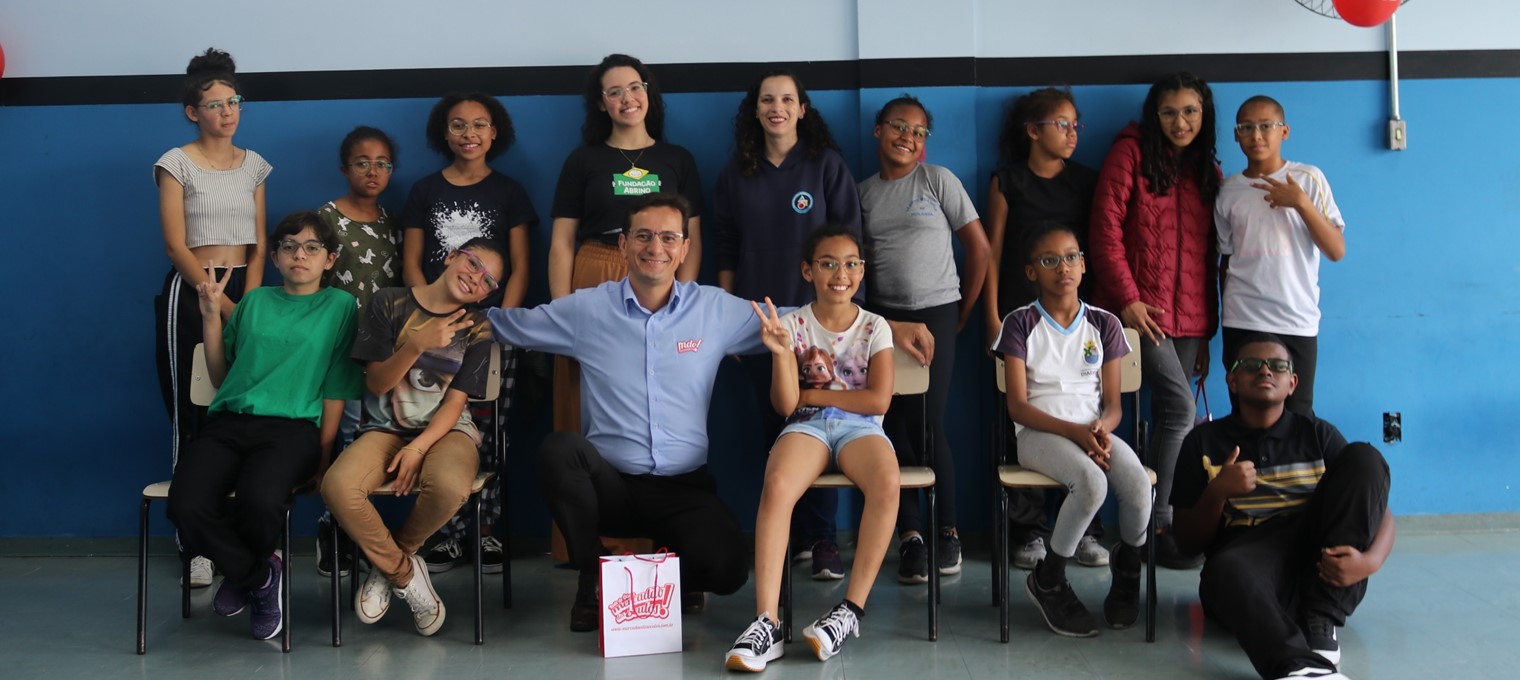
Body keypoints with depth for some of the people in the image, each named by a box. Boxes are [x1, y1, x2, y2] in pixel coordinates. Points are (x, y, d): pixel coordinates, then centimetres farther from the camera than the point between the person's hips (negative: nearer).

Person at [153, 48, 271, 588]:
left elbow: (259, 244, 8)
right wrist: (223, 305, -12)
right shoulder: (177, 164, -1)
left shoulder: (252, 165, 12)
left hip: (245, 290, 4)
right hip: (191, 292, -4)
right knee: (192, 416, -5)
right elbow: (177, 245, -7)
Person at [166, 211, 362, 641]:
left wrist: (322, 457, -5)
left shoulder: (339, 306, 11)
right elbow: (220, 378, 21)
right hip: (229, 423, 3)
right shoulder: (255, 301, 20)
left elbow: (336, 390, 5)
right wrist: (211, 315, 11)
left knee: (259, 500, -36)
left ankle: (243, 572, 1)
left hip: (292, 428, -3)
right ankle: (259, 575, 1)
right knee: (186, 506, -28)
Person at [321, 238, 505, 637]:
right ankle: (405, 573, -8)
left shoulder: (476, 330, 4)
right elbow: (376, 383, 0)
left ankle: (388, 563, -5)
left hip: (446, 430, 0)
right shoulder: (389, 305, 3)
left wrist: (418, 448, -18)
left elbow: (455, 402, -3)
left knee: (449, 485, -38)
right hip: (387, 429, 1)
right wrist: (418, 344, -17)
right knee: (338, 486, -32)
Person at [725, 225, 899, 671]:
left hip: (859, 427, 1)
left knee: (887, 482, -37)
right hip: (806, 426, 0)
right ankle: (767, 623, -40)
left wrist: (811, 395, -3)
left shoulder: (875, 328, 7)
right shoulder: (792, 325, 6)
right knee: (776, 487, -36)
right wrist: (780, 353, -18)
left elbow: (878, 400, -3)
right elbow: (785, 406, -1)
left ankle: (851, 610, -31)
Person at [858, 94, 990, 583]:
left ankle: (948, 531, 8)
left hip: (935, 314, -3)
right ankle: (909, 535, 5)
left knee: (928, 426, -7)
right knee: (895, 428, -2)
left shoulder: (939, 181, 1)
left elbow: (979, 247, 2)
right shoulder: (863, 192, 9)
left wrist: (963, 313, 3)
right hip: (882, 317, 3)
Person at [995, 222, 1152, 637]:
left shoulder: (1103, 324, 12)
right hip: (1039, 433, -3)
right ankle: (1048, 580, -12)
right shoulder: (1021, 323, 3)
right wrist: (1074, 431, -18)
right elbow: (1018, 405, -4)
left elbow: (1113, 404, 9)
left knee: (1138, 483, -29)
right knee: (1092, 482, -36)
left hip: (1094, 429, 3)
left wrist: (1101, 428, -16)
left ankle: (1127, 569, 3)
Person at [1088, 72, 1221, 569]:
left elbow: (1208, 254, 15)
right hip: (1139, 309, -5)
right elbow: (1105, 230, -6)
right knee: (1180, 408, -14)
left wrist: (1206, 331, 12)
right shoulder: (1131, 153, -1)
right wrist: (1127, 299, -13)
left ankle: (1164, 521, 12)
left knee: (1170, 415, 5)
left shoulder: (1207, 170, 15)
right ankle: (1157, 524, -5)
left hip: (1188, 316, 5)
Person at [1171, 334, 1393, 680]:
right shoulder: (1203, 442, 13)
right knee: (1227, 572, -37)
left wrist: (1369, 560, -15)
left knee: (1364, 457, -16)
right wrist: (1217, 492, -10)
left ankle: (1320, 621, -22)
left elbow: (1381, 513, 9)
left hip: (1323, 569, 2)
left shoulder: (1318, 435, 17)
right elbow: (1187, 543, 11)